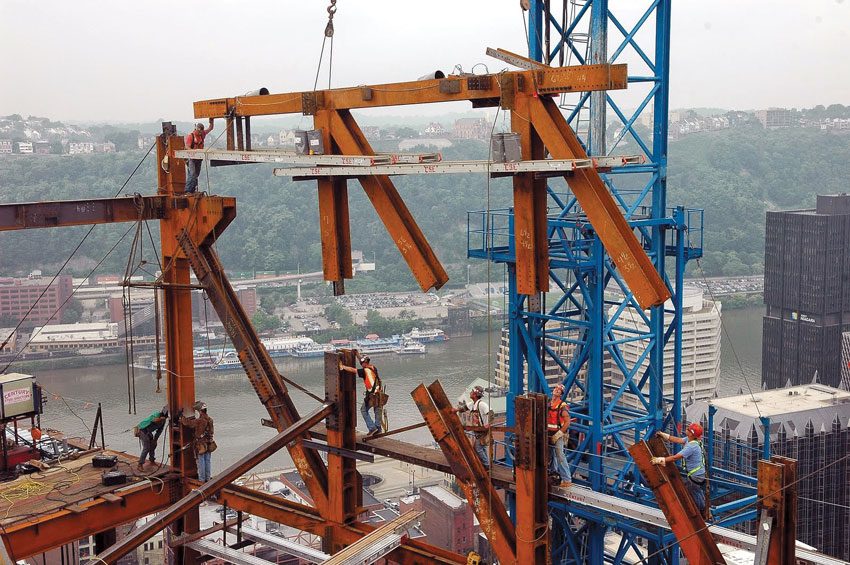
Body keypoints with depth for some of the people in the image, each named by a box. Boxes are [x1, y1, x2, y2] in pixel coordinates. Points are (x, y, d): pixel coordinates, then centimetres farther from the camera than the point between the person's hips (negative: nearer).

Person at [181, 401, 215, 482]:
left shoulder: (199, 421, -21)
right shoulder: (210, 420, 0)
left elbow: (187, 423, -17)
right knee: (207, 461, 14)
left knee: (201, 462, 5)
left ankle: (201, 479, 12)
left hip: (201, 445, -6)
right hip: (209, 444, 6)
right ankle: (207, 478, 22)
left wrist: (182, 417, -1)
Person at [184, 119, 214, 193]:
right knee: (192, 174, -18)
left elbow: (210, 128, 20)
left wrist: (211, 121, 4)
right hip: (192, 158, -7)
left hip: (199, 158, 7)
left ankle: (193, 190, 14)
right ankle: (187, 191, -19)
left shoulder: (202, 134, 12)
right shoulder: (190, 136, -7)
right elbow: (187, 147, -15)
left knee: (196, 175, 9)